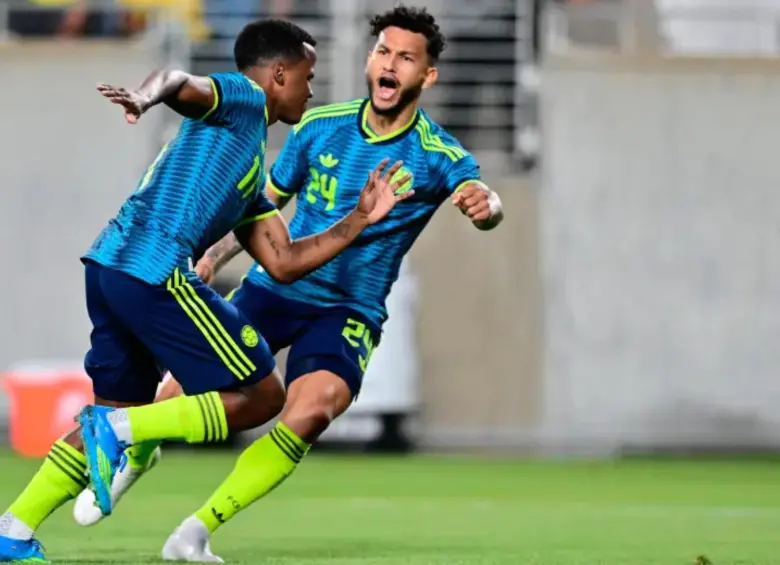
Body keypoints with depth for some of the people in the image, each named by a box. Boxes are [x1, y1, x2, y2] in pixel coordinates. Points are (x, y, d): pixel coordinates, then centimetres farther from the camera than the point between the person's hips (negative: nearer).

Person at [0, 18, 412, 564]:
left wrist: (360, 220, 26)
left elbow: (283, 263, 25)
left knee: (120, 408, 18)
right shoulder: (240, 100, 4)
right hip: (154, 271, -10)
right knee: (259, 394, -1)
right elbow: (181, 83, -18)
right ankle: (118, 432, -10)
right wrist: (146, 95, -40)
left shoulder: (250, 180, 30)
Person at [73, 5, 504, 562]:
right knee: (189, 386, -8)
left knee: (311, 412, -29)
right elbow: (268, 201, 14)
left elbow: (481, 199, -31)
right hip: (274, 287, 3)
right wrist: (214, 255, 3)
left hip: (348, 313, -3)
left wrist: (485, 204, -55)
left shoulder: (438, 155, -10)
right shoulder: (320, 127, 0)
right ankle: (135, 455, 29)